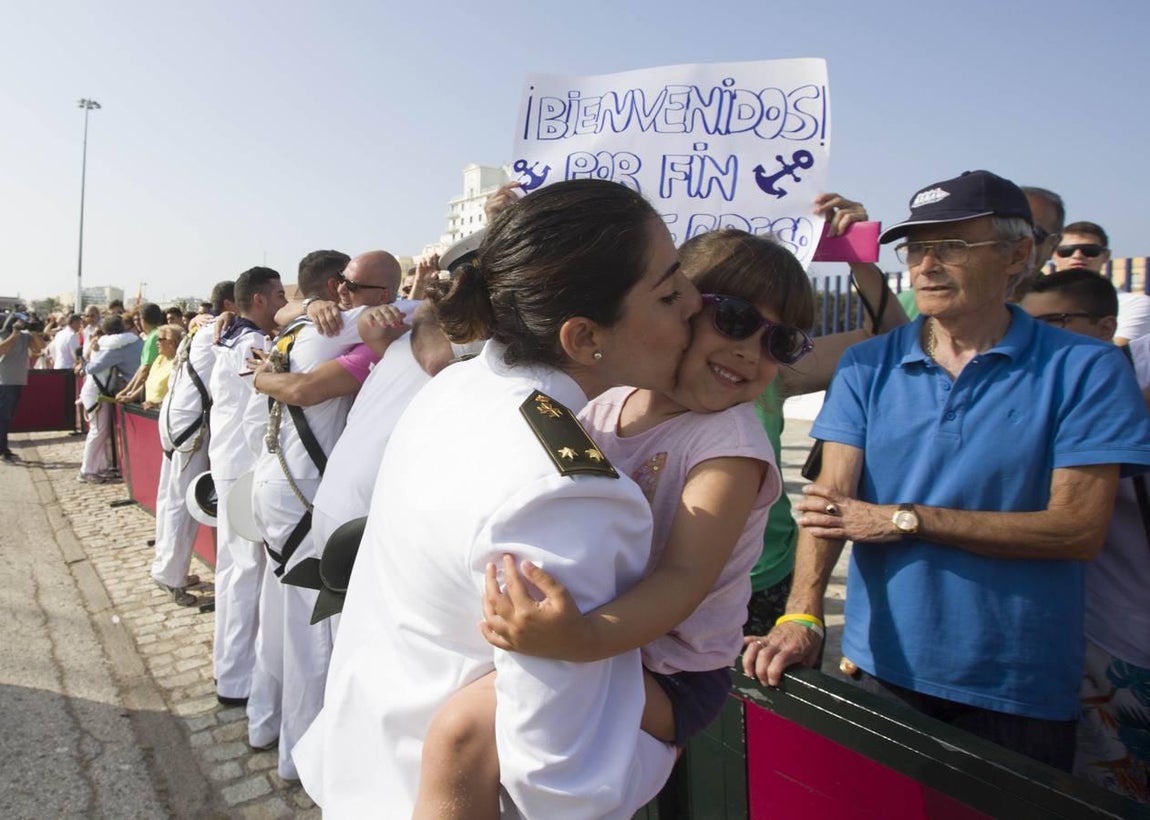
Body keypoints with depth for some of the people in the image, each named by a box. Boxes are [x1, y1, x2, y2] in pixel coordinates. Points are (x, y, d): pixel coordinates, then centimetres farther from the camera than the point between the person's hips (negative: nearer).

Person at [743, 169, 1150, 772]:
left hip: (1020, 686, -2)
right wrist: (801, 615, -23)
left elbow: (1079, 528, -14)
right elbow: (832, 496, -9)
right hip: (882, 667, 2)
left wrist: (903, 519, -18)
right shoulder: (866, 367, 0)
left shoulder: (1084, 369, -7)